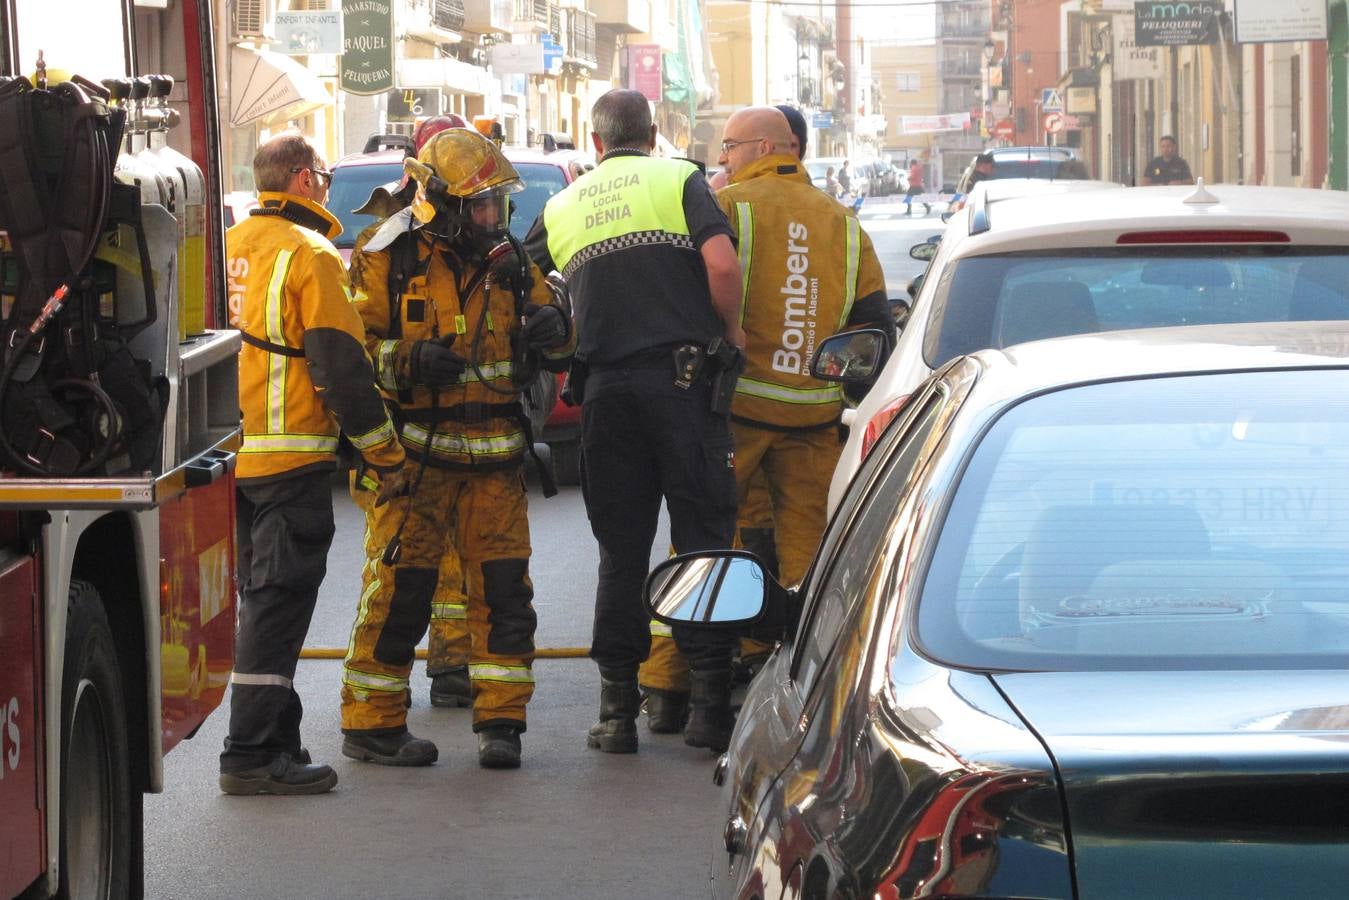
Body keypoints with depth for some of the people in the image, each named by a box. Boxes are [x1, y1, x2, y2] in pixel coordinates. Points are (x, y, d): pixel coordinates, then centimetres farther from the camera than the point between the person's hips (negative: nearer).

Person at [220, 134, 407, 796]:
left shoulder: (229, 247, 12)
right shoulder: (309, 256, -11)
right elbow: (342, 367, -14)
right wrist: (385, 457, -7)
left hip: (231, 454, 8)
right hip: (290, 456, -8)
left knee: (262, 599, 16)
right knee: (279, 603, -6)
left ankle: (276, 741, 22)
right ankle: (252, 754, -8)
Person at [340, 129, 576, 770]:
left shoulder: (508, 264, 11)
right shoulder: (386, 262, -4)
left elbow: (555, 355, 19)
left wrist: (550, 330, -4)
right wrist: (409, 362, -23)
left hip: (494, 458, 5)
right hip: (413, 456, -4)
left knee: (503, 586, 2)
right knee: (398, 588, -3)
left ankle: (501, 718, 11)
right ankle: (370, 723, 7)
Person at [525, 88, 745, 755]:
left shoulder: (562, 208, 14)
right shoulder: (680, 181, 2)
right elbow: (721, 262, -12)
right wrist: (731, 329, 2)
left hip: (605, 389, 3)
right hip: (681, 376, -3)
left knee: (620, 551, 8)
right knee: (702, 537, 2)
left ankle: (618, 707, 7)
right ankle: (711, 703, -1)